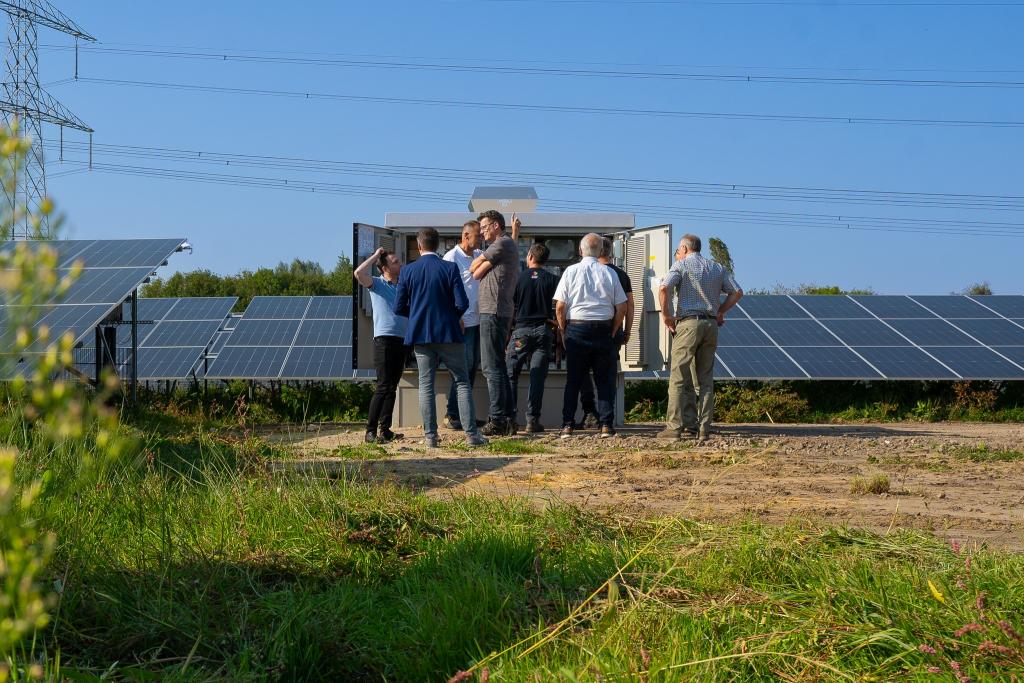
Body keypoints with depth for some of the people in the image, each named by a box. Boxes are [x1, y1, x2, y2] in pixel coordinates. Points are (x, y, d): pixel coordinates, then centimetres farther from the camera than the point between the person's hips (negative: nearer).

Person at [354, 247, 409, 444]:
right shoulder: (377, 284, 2)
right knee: (383, 387, -11)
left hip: (402, 339, 6)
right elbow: (358, 273, -17)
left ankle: (385, 429, 13)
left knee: (392, 387, 8)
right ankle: (370, 431, -9)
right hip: (384, 339, -6)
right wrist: (375, 256, -7)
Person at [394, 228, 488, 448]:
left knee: (426, 385, 7)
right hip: (448, 333, -2)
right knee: (461, 383, 5)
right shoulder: (450, 268, -7)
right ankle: (471, 433, 1)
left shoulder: (407, 271, -1)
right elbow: (462, 303, -11)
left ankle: (430, 436, 5)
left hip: (420, 335, 2)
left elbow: (399, 307, -1)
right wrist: (454, 318, 10)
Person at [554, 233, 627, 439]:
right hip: (603, 329, 0)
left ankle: (567, 426, 2)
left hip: (576, 329, 0)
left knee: (573, 380, 5)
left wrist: (564, 332, 7)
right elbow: (621, 308, 2)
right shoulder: (609, 273, 2)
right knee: (604, 380, 7)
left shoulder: (571, 271, -1)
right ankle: (606, 425, 2)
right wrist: (613, 332, 13)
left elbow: (560, 307, -4)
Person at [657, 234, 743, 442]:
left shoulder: (681, 265, 1)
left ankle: (675, 426, -9)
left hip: (688, 324, -5)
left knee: (679, 378, -4)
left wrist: (666, 315, -5)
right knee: (706, 379, 7)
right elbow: (737, 292, 11)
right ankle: (704, 429, 4)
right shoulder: (717, 268, 16)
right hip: (711, 325, 5)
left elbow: (664, 288, -15)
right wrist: (720, 312, 16)